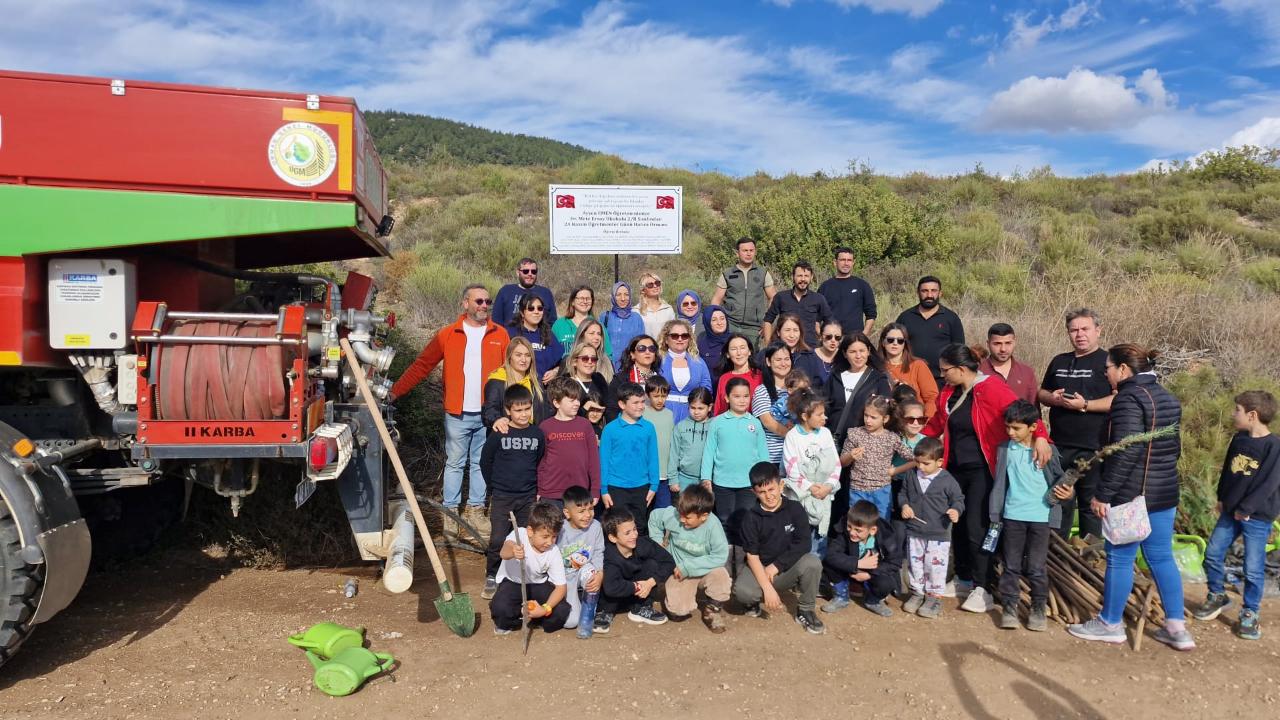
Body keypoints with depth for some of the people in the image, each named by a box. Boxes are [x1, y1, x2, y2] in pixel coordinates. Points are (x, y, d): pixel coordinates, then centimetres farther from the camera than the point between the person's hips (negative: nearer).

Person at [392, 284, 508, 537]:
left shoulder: (500, 335, 3)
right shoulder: (448, 334, 0)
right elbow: (422, 365, 0)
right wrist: (395, 391, -6)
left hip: (489, 414, 2)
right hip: (458, 414, -1)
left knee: (481, 464, 13)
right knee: (454, 464, 8)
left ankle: (475, 510, 25)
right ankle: (450, 512, 19)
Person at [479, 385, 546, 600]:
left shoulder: (538, 434, -1)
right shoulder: (498, 435, -8)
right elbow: (485, 461, 3)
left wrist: (536, 489, 10)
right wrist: (496, 486, 9)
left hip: (528, 497, 2)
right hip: (502, 497, -2)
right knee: (498, 540, -3)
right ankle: (492, 578, 15)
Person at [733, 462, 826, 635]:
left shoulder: (795, 509, -7)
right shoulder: (750, 517, -9)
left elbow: (803, 545, -11)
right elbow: (752, 556, -13)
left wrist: (776, 565, -16)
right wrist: (768, 589, -23)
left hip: (788, 569, 1)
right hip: (760, 569, -1)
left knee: (812, 563, -31)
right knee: (741, 591, -34)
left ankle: (805, 611, -6)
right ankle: (758, 602, 5)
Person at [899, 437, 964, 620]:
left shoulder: (947, 481, -12)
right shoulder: (912, 478, 0)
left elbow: (958, 499, -3)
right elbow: (903, 494, 14)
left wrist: (956, 510, -23)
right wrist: (904, 505, -5)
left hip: (939, 534, -4)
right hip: (914, 531, 4)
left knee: (936, 566, 2)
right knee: (915, 564, 15)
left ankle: (935, 596, 18)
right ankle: (917, 593, 31)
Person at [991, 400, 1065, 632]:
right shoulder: (1004, 450, 2)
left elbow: (1058, 479, 9)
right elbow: (999, 484, 5)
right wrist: (995, 516, 4)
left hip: (1040, 517, -1)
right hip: (1012, 516, 1)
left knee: (1036, 567, 5)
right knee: (1011, 565, 7)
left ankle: (1038, 608, 19)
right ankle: (1009, 606, 17)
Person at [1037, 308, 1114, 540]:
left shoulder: (1107, 361, -2)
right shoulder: (1059, 362, 16)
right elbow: (1041, 393, 22)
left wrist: (1085, 405, -19)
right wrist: (1052, 398, 0)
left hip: (1093, 449, -5)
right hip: (1059, 446, 6)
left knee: (1091, 504, 3)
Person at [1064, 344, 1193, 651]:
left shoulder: (1129, 398, -16)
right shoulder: (1166, 397, 12)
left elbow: (1125, 453, -23)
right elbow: (1174, 447, 19)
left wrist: (1103, 494, -19)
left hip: (1131, 494, -9)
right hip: (1165, 492, 9)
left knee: (1119, 558, 3)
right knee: (1162, 558, 14)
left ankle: (1111, 624, 14)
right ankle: (1176, 627, 17)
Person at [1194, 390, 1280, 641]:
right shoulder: (1239, 440, 5)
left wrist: (1246, 509, -17)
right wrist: (1222, 498, 16)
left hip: (1257, 517, -7)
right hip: (1230, 512, 7)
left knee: (1253, 569, 1)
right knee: (1212, 555, 11)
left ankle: (1249, 614, 15)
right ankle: (1217, 597, 30)